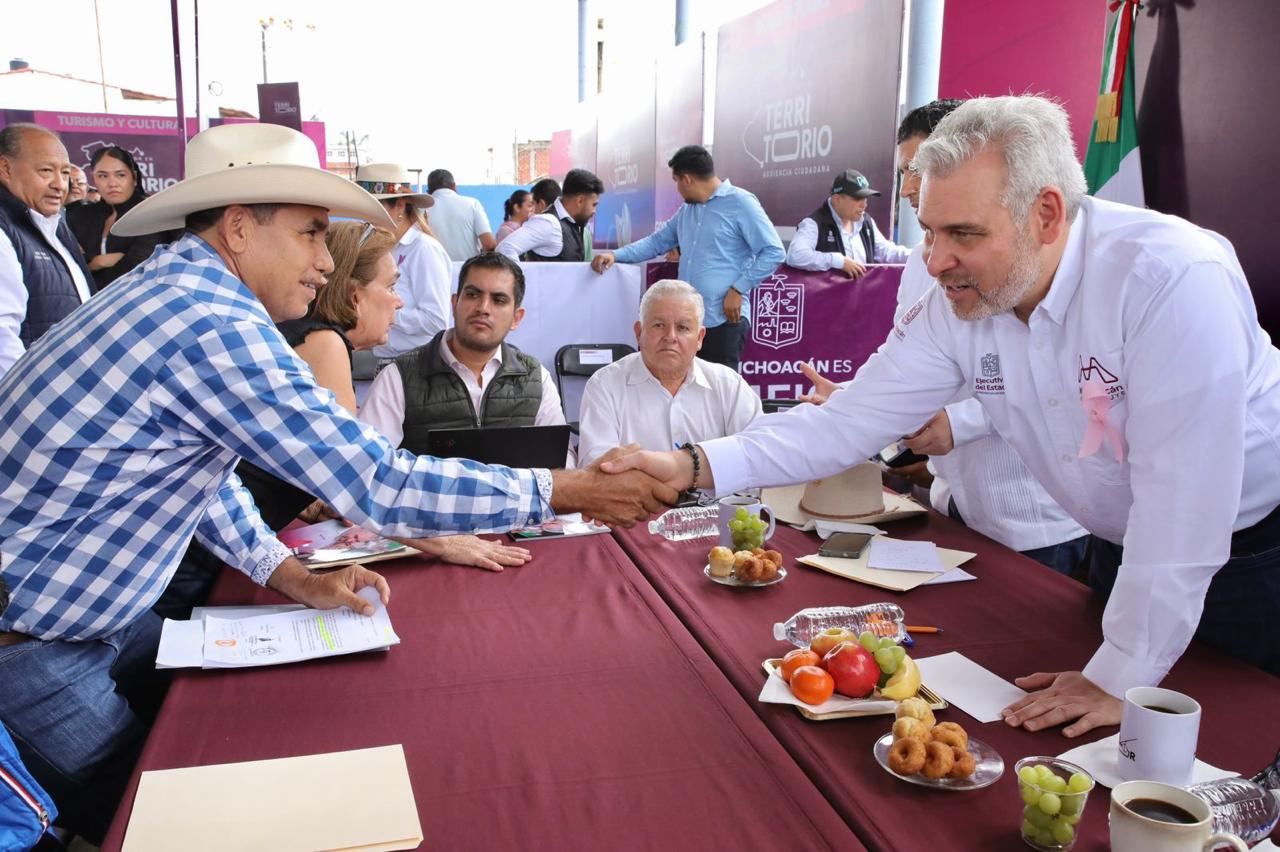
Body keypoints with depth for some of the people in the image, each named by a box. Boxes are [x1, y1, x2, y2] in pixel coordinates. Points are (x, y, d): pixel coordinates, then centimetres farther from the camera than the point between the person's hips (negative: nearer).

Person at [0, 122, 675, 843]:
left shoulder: (173, 289, 4)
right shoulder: (214, 323, -28)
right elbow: (380, 487, -29)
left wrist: (291, 577, 4)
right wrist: (570, 491, -22)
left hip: (86, 614, 9)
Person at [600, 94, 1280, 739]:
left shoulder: (1172, 279, -33)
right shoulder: (955, 305, -14)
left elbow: (1181, 494, -33)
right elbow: (849, 421, -14)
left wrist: (1119, 677, -29)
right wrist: (695, 465, -26)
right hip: (1122, 550, 5)